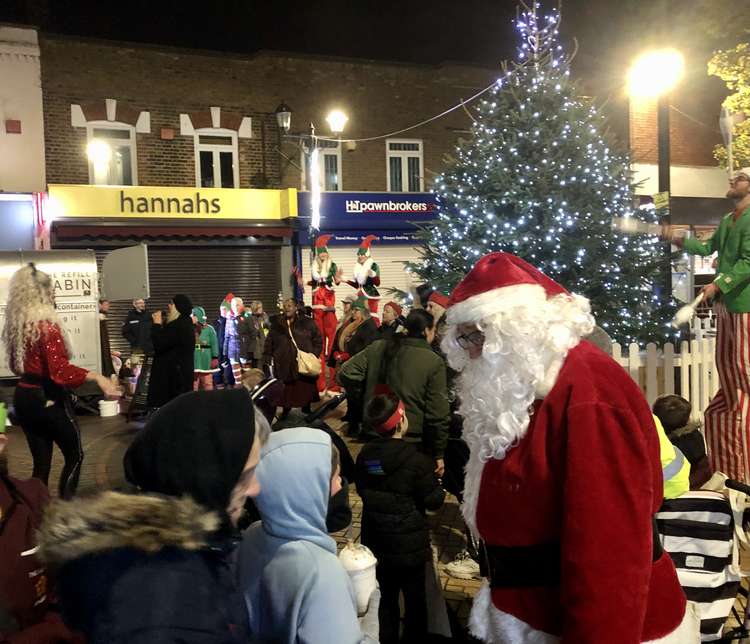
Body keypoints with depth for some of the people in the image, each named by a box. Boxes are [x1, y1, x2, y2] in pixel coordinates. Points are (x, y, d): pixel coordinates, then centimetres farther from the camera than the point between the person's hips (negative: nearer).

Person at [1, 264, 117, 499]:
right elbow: (59, 369, -25)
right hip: (47, 398, -7)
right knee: (75, 455, 7)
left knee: (41, 462, 14)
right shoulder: (46, 324, -18)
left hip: (23, 396, 8)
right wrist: (96, 376, -31)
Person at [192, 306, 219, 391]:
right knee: (193, 383, 8)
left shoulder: (209, 329, -4)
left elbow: (214, 344, -3)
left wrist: (215, 358, -8)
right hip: (193, 360, 3)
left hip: (205, 361, -3)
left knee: (207, 383, 4)